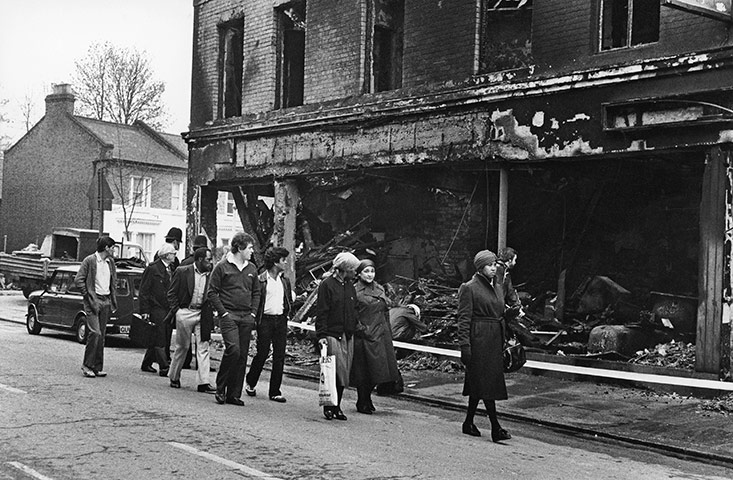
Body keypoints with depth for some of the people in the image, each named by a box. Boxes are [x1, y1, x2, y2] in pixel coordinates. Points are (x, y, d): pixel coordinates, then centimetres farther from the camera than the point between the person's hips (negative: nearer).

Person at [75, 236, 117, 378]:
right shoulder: (89, 261, -7)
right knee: (95, 333, -14)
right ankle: (87, 365, -3)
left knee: (101, 335, 6)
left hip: (106, 302, 6)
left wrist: (113, 299, 15)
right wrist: (88, 295, -9)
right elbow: (78, 280, -6)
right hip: (93, 301, -6)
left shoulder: (111, 262, 13)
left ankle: (98, 367, 11)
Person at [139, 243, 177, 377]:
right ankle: (164, 368, -6)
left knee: (157, 338, 12)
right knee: (159, 339, -6)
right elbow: (143, 290, -9)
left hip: (167, 309, 7)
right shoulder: (152, 268, -9)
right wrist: (145, 310, -14)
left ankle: (146, 364, 24)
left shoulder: (171, 269, 12)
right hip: (156, 309, -7)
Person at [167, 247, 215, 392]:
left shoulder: (210, 275, 5)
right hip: (185, 313, -3)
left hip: (202, 315, 3)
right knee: (182, 347, 7)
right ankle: (174, 377, 25)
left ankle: (203, 382, -1)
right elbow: (171, 293, 1)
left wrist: (210, 312, -1)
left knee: (203, 348, -2)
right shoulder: (182, 272, -4)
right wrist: (176, 310, -6)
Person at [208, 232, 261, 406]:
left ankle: (234, 394, 10)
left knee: (242, 356, 3)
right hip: (229, 316, -5)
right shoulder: (222, 267, -2)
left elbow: (256, 292, 20)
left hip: (247, 319, 5)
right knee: (233, 349, -19)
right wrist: (224, 313, -8)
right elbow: (212, 293, -2)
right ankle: (220, 387, -1)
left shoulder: (251, 269, 13)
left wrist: (253, 313, 7)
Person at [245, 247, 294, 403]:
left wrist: (286, 312, 8)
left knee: (279, 357, 1)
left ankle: (275, 392, 7)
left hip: (281, 321, 5)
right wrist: (256, 317, -8)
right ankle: (250, 383, 24)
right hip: (265, 320, -5)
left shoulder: (285, 281, 13)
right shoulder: (260, 280, -5)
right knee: (262, 354, -1)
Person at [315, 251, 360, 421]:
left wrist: (353, 329, 14)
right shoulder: (327, 285, -5)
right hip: (332, 335, -7)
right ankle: (329, 406, 0)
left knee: (344, 374, 6)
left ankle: (336, 407, 14)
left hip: (348, 336, 7)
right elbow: (321, 312, -8)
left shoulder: (350, 286, 16)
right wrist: (321, 335, -14)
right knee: (337, 373, -11)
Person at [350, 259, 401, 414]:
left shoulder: (380, 289, 13)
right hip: (364, 337, -6)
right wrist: (362, 329, -13)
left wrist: (388, 334, 14)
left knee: (378, 370, 8)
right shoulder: (355, 291, -7)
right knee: (364, 371, -1)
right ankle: (362, 404, 13)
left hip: (381, 335, 6)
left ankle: (367, 400, 26)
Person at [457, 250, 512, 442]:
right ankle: (496, 428, -7)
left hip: (495, 339, 7)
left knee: (478, 383, 12)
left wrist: (505, 340, 17)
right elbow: (464, 318, -10)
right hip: (479, 339, -7)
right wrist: (465, 345, -16)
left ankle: (469, 423, 22)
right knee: (486, 383, -8)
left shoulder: (499, 287, 15)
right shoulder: (469, 288, -7)